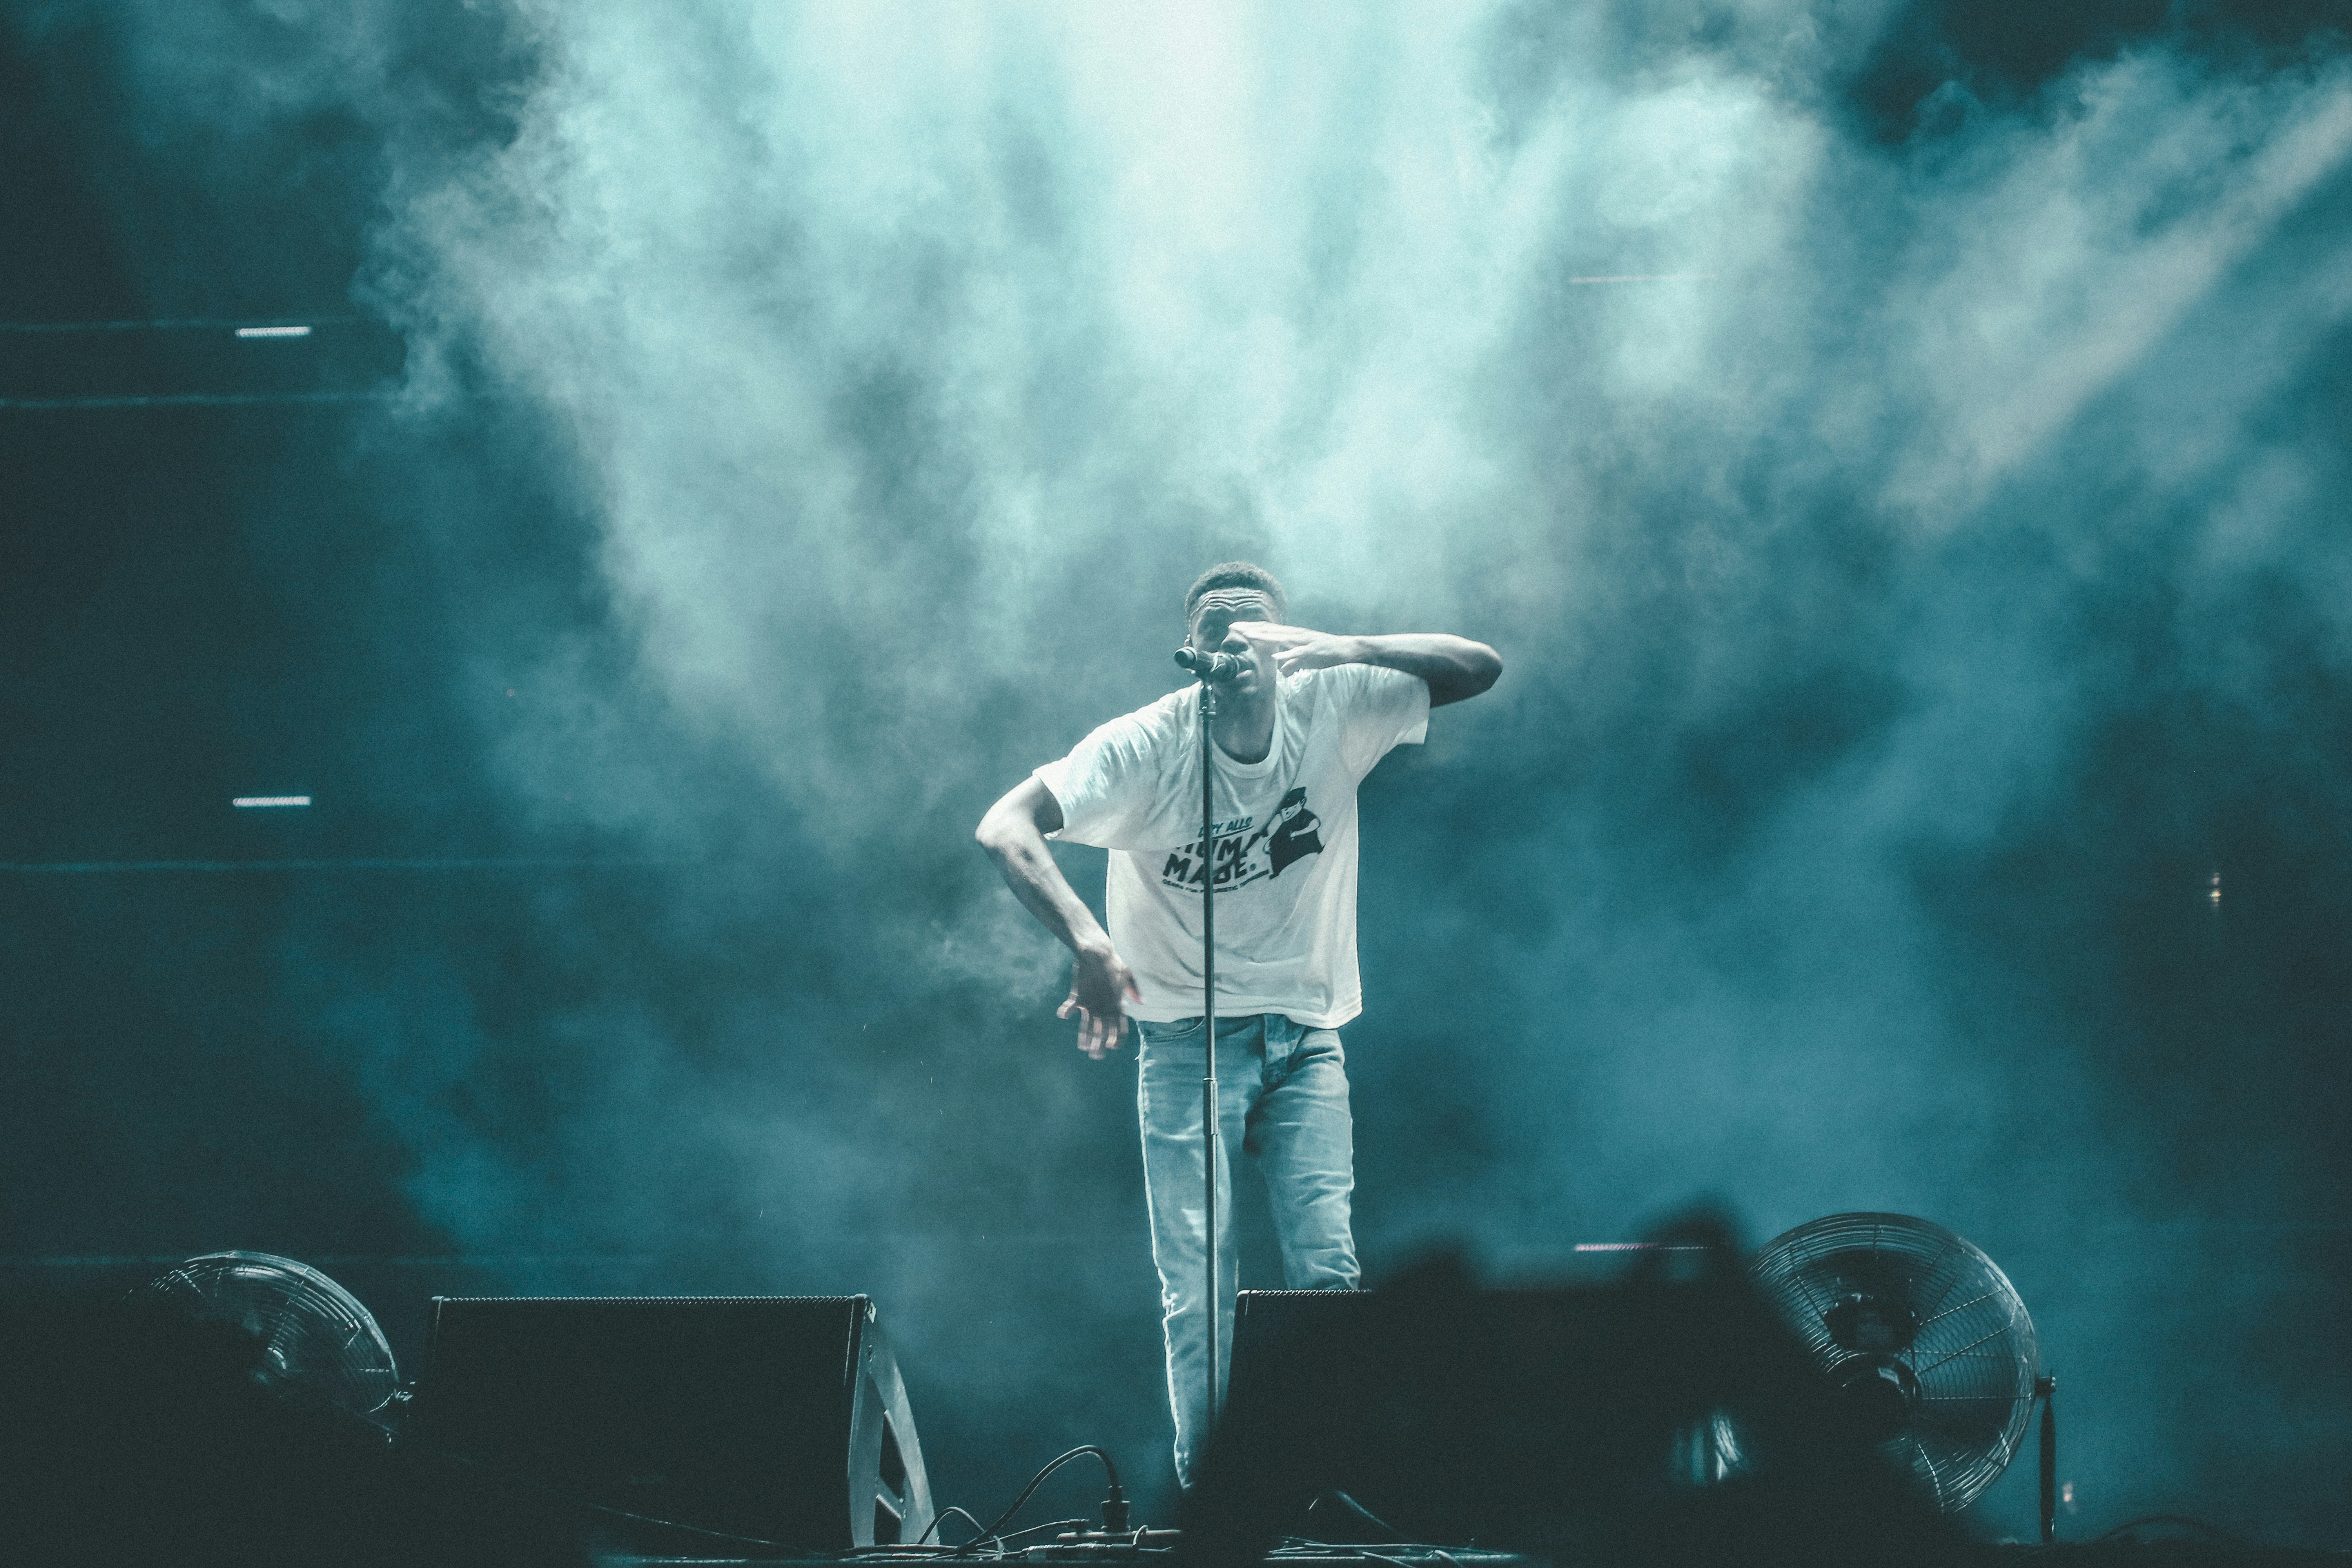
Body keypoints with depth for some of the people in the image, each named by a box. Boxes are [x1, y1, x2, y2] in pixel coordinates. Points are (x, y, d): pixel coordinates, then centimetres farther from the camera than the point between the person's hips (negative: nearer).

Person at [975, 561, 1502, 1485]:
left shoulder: (1331, 708, -6)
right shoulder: (1148, 745, -15)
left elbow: (1480, 668, -12)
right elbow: (1003, 829, -24)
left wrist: (1343, 650, -27)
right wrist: (1087, 944, -39)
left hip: (1306, 1035, 2)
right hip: (1186, 1042, -2)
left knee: (1328, 1270, -9)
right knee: (1197, 1288, -6)